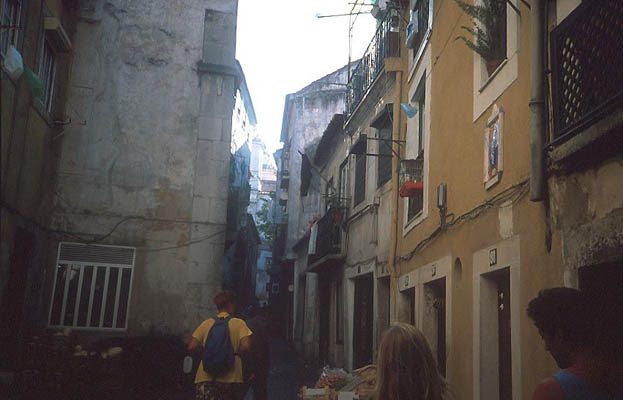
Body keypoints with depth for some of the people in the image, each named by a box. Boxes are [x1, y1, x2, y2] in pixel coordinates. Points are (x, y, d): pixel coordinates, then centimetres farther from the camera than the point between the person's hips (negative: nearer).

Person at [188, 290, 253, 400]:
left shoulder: (206, 324, 8)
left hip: (206, 377, 1)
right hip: (230, 378, -1)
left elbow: (191, 346, 3)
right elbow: (246, 346, -12)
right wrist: (234, 351, 8)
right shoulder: (238, 323, 1)